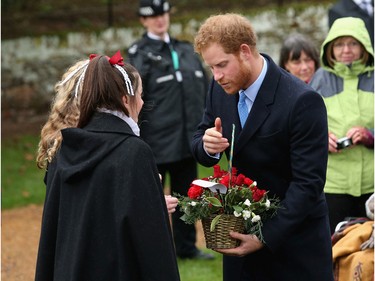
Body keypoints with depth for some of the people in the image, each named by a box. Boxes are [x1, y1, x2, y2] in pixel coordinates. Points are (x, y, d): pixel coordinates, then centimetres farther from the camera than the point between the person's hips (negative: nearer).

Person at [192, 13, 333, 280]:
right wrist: (207, 145, -16)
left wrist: (266, 236, -24)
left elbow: (308, 183, -21)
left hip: (294, 236, -5)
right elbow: (199, 141, 9)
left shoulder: (303, 102, -22)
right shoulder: (221, 88, -2)